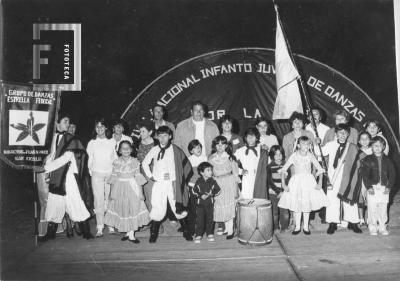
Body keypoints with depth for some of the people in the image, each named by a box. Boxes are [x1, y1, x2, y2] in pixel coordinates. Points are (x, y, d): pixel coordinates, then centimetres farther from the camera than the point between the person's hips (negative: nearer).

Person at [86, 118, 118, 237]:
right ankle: (100, 228, 2)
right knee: (99, 200, -3)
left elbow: (115, 157, 11)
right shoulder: (92, 143, 5)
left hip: (111, 173, 0)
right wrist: (90, 170, 5)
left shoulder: (112, 141, 6)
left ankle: (111, 225, 9)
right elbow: (90, 159, 11)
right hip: (97, 174, 0)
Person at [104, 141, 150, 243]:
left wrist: (140, 193, -2)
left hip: (132, 188, -1)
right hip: (120, 189, 1)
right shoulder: (116, 163, 0)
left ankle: (131, 235, 9)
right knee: (122, 210, 6)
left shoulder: (135, 162, -3)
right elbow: (113, 178, 4)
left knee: (133, 209, -1)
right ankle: (128, 233, 19)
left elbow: (138, 178, -1)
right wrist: (112, 193, 4)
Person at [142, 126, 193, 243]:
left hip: (172, 183, -1)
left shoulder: (175, 150, 0)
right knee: (157, 209, -1)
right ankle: (153, 234, 13)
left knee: (178, 208, 1)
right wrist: (150, 176, 9)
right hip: (158, 183, 1)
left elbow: (186, 165, 5)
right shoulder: (154, 150, 5)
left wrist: (182, 180, 2)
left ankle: (186, 232, 15)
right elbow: (144, 163, 17)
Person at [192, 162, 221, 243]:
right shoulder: (198, 181, -5)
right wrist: (201, 196, -14)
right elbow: (194, 191, -1)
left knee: (209, 219, 8)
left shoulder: (213, 181, -3)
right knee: (199, 219, 1)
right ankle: (198, 235, 10)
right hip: (200, 203, -1)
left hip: (210, 203, 1)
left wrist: (211, 194, -15)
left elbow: (218, 190, 2)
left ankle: (210, 234, 22)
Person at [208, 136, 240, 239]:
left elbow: (235, 174, 0)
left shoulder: (230, 158, -4)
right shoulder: (211, 159, 2)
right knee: (220, 207, 5)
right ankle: (227, 228, 20)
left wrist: (236, 190, -2)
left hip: (229, 184, -3)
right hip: (217, 185, 3)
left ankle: (230, 231, 5)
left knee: (229, 207, -2)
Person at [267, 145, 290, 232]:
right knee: (274, 212, 0)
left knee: (284, 211, -3)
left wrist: (283, 192, -7)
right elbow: (270, 182, -2)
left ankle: (284, 228, 12)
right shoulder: (269, 167, 0)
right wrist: (278, 191, -9)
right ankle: (275, 228, 13)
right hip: (273, 192, -1)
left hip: (284, 192, 1)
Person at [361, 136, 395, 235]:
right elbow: (364, 174, -4)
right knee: (372, 208, 0)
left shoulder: (387, 160, 7)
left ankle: (382, 227, 19)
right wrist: (369, 187, -11)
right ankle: (372, 228, 11)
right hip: (372, 188, -2)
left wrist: (389, 187, -3)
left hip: (384, 188, 2)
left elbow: (392, 174, 6)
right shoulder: (367, 160, 0)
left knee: (383, 208, 7)